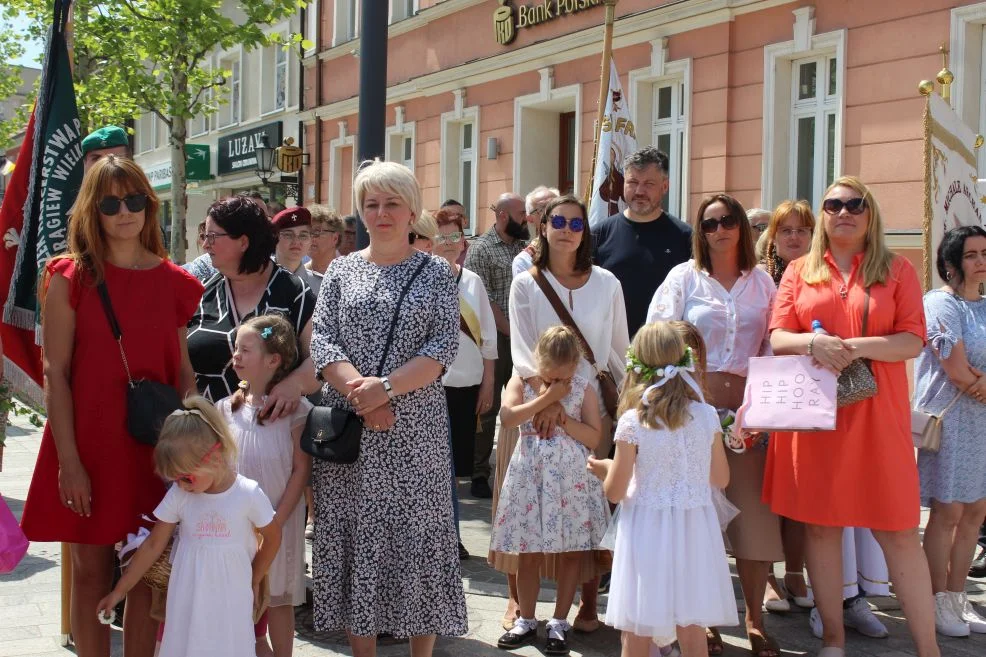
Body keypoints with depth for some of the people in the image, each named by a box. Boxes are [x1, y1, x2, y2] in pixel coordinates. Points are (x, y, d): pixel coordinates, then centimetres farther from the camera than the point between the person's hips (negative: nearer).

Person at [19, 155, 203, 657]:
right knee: (91, 573, 5)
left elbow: (184, 373, 8)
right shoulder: (70, 276, -3)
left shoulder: (174, 283, 5)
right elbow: (55, 372, -6)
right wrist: (68, 460, -11)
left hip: (154, 449, 2)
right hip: (89, 445, -2)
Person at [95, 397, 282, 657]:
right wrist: (119, 591, 2)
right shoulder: (178, 495, -5)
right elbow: (153, 545, 2)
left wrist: (253, 581, 11)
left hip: (231, 597, -2)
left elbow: (272, 538, 4)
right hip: (188, 597, 2)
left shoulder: (248, 494, -11)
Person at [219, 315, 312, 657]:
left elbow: (301, 470, -8)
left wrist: (278, 521, -11)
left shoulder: (294, 409, -9)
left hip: (278, 519, -4)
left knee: (277, 597, 6)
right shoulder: (227, 408, 2)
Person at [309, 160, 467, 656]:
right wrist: (359, 393, -15)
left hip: (415, 428, -2)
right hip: (348, 425, 2)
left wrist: (385, 387, -16)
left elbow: (444, 347, -5)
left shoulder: (435, 272, 5)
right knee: (354, 535, 4)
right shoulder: (341, 271, 10)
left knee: (418, 534, 0)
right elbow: (322, 340, 1)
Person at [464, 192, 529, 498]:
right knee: (487, 408, 1)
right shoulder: (481, 249, -4)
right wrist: (511, 332, -13)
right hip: (495, 338, -5)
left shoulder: (525, 247, 14)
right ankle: (479, 475, 9)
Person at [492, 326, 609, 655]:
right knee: (529, 553, 7)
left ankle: (559, 622, 17)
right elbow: (507, 417, -18)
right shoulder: (521, 382, 0)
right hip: (531, 475, 0)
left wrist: (562, 417, -14)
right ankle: (527, 621, 22)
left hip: (572, 477, 0)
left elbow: (594, 438, -5)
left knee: (570, 552, 5)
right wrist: (545, 399, -18)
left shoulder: (583, 389, 0)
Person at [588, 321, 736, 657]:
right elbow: (720, 479, 7)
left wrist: (605, 470, 12)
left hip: (648, 532, -3)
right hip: (694, 530, 3)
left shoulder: (632, 422, -12)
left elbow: (615, 492, -9)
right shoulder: (707, 416, -3)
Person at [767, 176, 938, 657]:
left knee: (897, 532, -1)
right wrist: (812, 342, -16)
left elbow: (913, 341, -2)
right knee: (820, 525, 6)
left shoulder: (896, 270, 6)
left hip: (876, 414, -2)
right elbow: (777, 338, 5)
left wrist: (856, 347, -17)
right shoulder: (799, 272, 11)